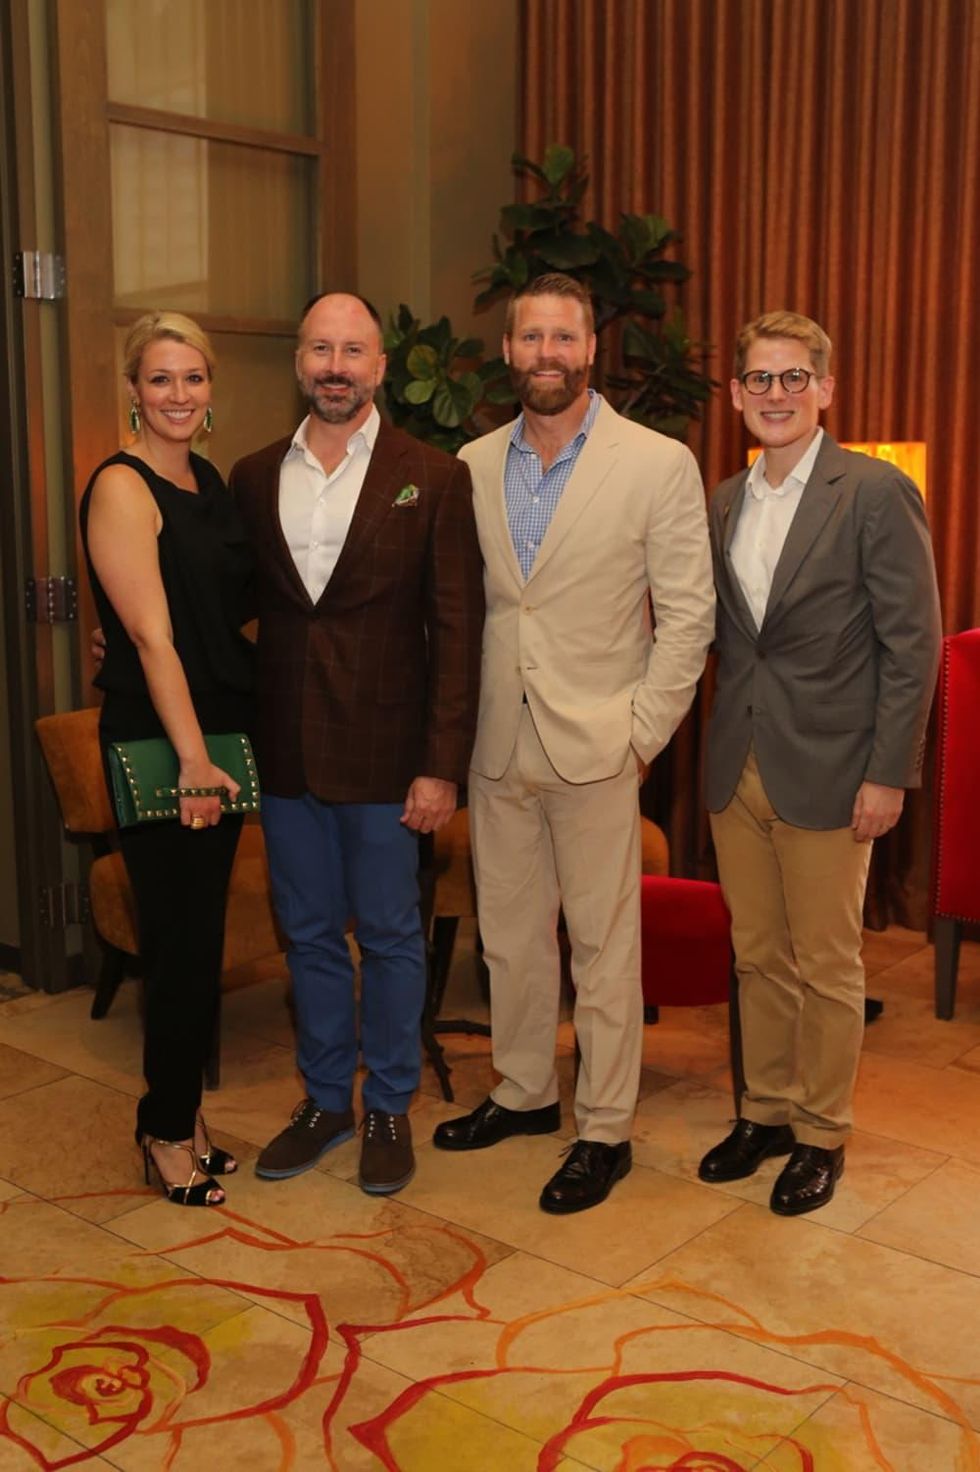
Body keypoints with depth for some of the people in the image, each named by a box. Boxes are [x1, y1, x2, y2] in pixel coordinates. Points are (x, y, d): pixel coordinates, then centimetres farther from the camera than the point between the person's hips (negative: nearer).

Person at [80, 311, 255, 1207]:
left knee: (201, 937, 14)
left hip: (222, 735, 7)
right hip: (157, 745, -7)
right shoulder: (121, 488, -12)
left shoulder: (209, 480, 11)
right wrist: (192, 759, -18)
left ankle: (182, 1111, 28)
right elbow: (152, 636, -17)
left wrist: (217, 753, 10)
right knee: (181, 939, 1)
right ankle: (168, 1131, 18)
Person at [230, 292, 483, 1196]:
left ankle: (389, 1110, 26)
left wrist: (442, 766, -12)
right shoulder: (254, 478, 7)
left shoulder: (432, 478, -5)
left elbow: (457, 630, -7)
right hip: (285, 751, 4)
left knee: (390, 936, 8)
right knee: (309, 934, 15)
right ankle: (325, 1099, 32)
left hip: (382, 753, -4)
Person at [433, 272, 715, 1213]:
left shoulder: (658, 465, -5)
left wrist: (641, 734, -10)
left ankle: (605, 1131, 18)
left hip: (595, 746, -4)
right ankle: (524, 1093, 33)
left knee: (603, 944, 4)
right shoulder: (472, 467, 7)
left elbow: (688, 613, -5)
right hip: (497, 745, 5)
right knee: (508, 935, 15)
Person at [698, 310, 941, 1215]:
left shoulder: (875, 493, -9)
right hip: (738, 768, 6)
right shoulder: (727, 501, 10)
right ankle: (766, 1112, 32)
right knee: (758, 957, 16)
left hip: (827, 774, -5)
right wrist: (725, 742, 5)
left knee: (827, 968, 7)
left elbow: (912, 643, -10)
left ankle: (821, 1134, 23)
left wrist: (888, 773, -13)